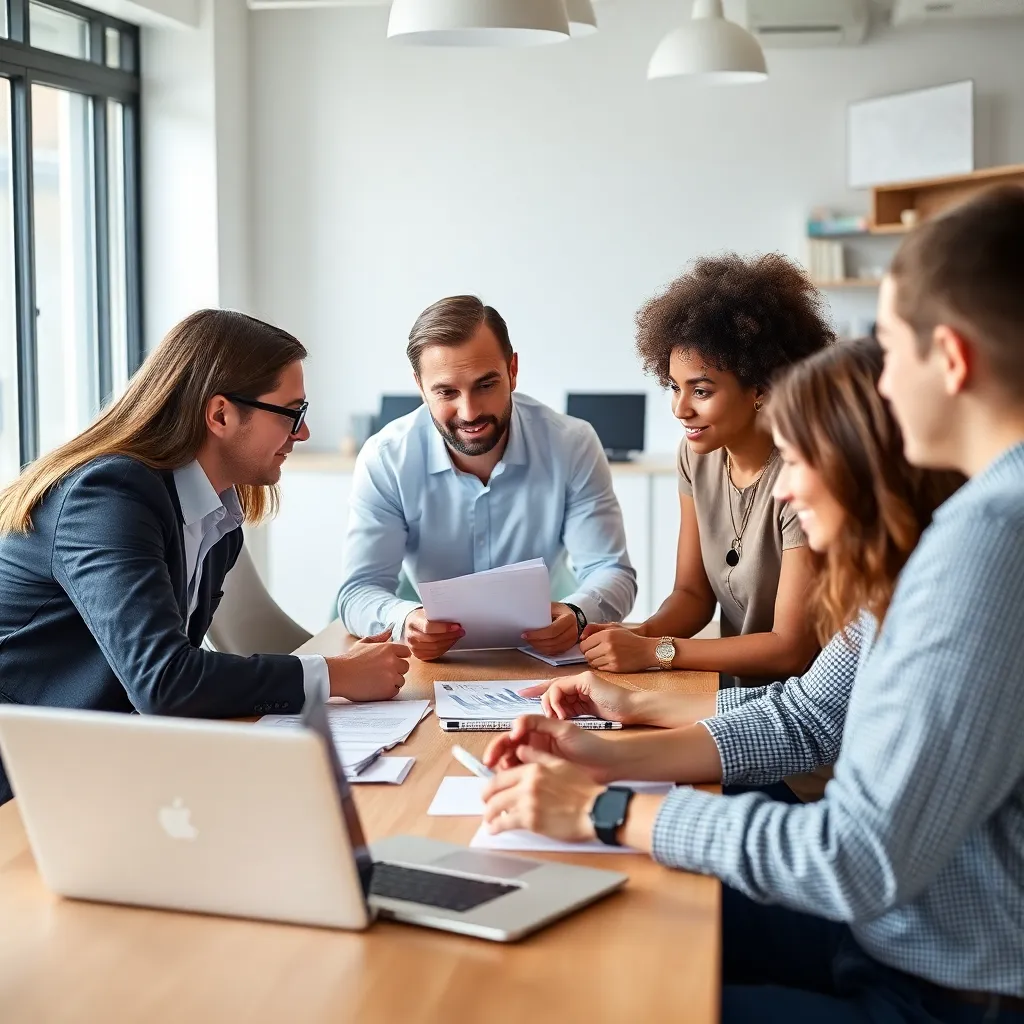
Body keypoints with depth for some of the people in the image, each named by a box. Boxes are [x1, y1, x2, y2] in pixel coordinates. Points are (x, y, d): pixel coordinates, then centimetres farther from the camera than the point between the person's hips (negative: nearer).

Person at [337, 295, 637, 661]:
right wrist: (404, 620, -38)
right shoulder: (384, 461, -12)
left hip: (545, 655, 1)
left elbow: (612, 573, -11)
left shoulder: (573, 446, -11)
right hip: (433, 659, 0)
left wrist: (576, 614, -34)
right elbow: (359, 592, -14)